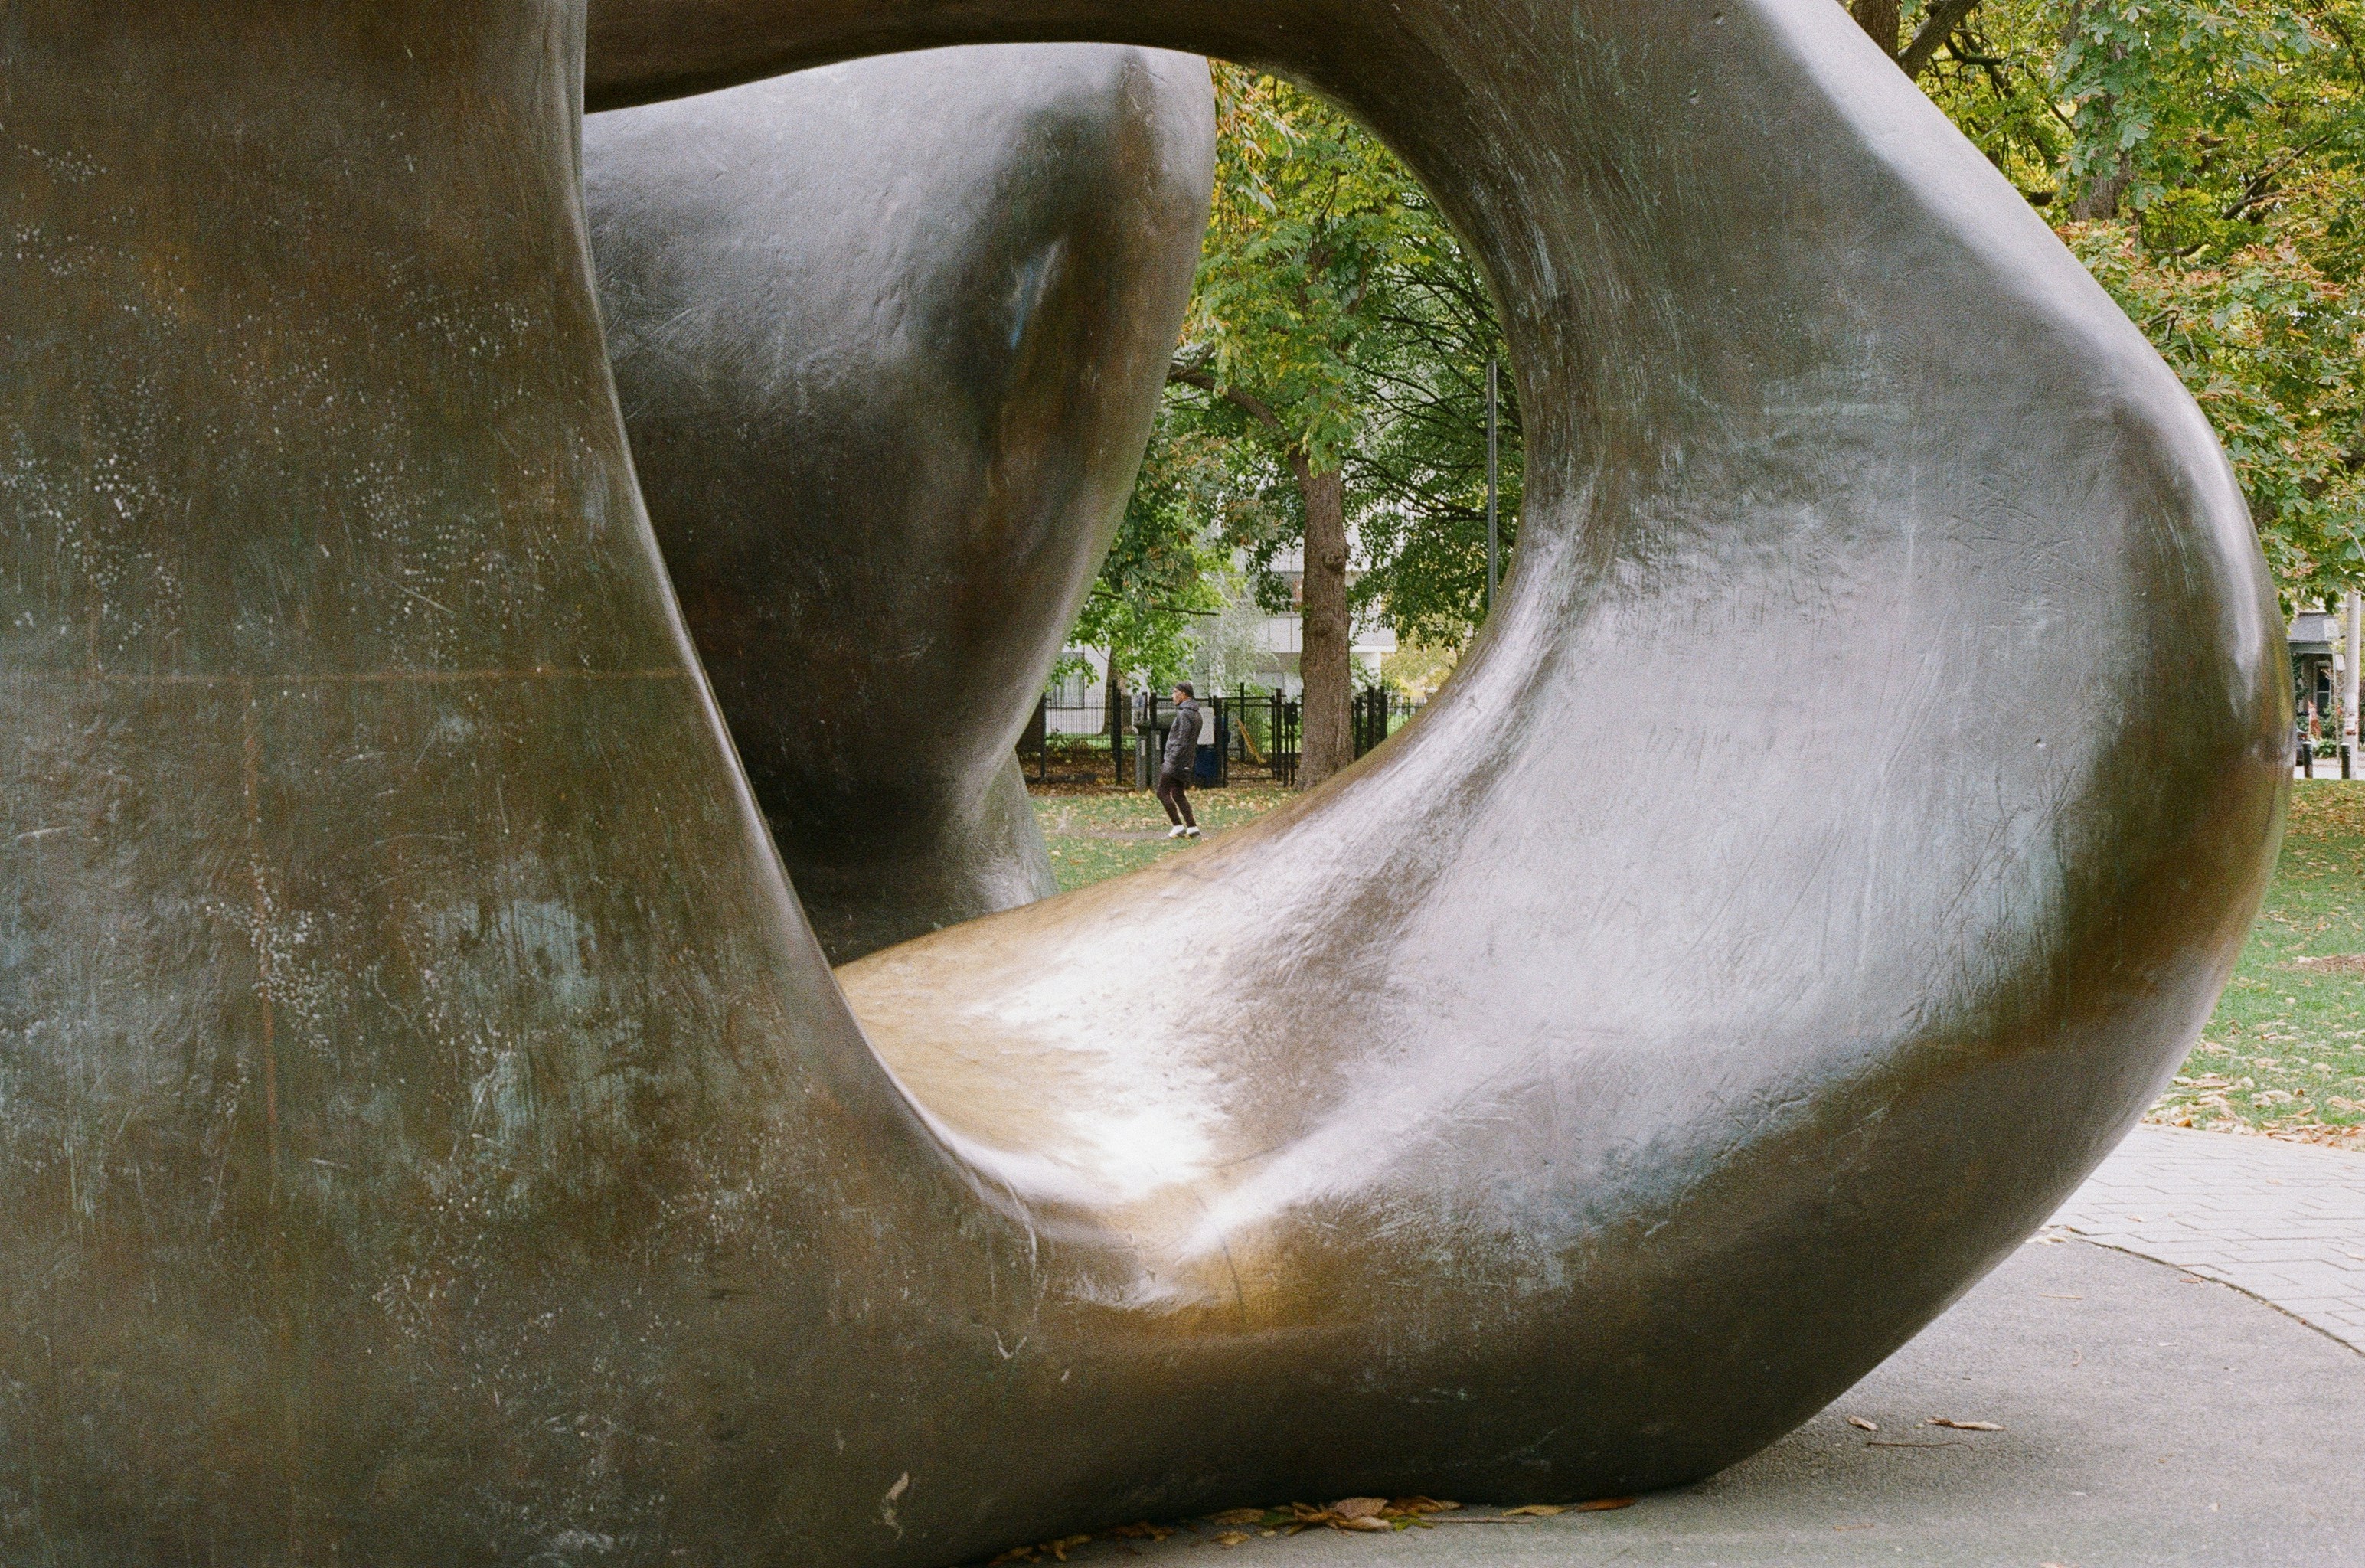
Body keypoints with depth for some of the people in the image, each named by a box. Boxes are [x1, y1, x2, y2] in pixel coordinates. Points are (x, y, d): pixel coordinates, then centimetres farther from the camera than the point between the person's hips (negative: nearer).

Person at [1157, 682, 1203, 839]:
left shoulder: (1185, 714, -17)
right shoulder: (1195, 713, 15)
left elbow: (1182, 742, -22)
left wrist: (1171, 762, -22)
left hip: (1177, 761, -10)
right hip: (1186, 763, 10)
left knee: (1163, 792, -4)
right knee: (1178, 795, 13)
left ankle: (1178, 827, -6)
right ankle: (1192, 828, 9)